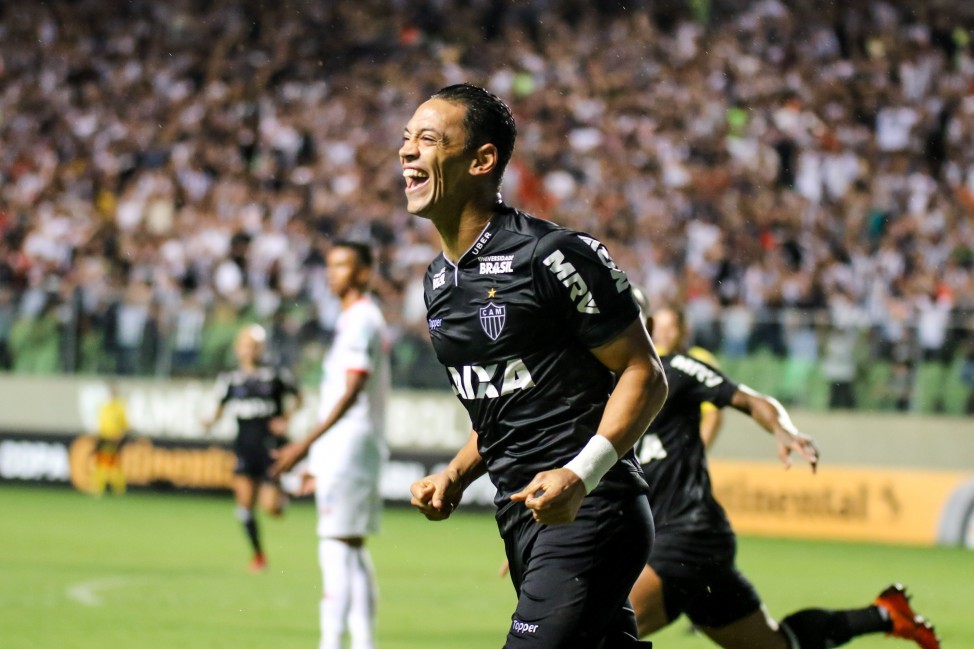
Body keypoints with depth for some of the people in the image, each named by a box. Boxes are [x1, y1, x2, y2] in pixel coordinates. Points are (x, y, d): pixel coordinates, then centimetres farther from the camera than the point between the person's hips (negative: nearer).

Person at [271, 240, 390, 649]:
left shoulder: (360, 321, -12)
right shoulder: (361, 319, 18)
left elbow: (352, 392, -21)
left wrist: (306, 444, -25)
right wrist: (318, 455, 24)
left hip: (348, 447, -10)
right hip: (344, 450, 10)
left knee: (337, 547, -12)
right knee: (352, 548, 12)